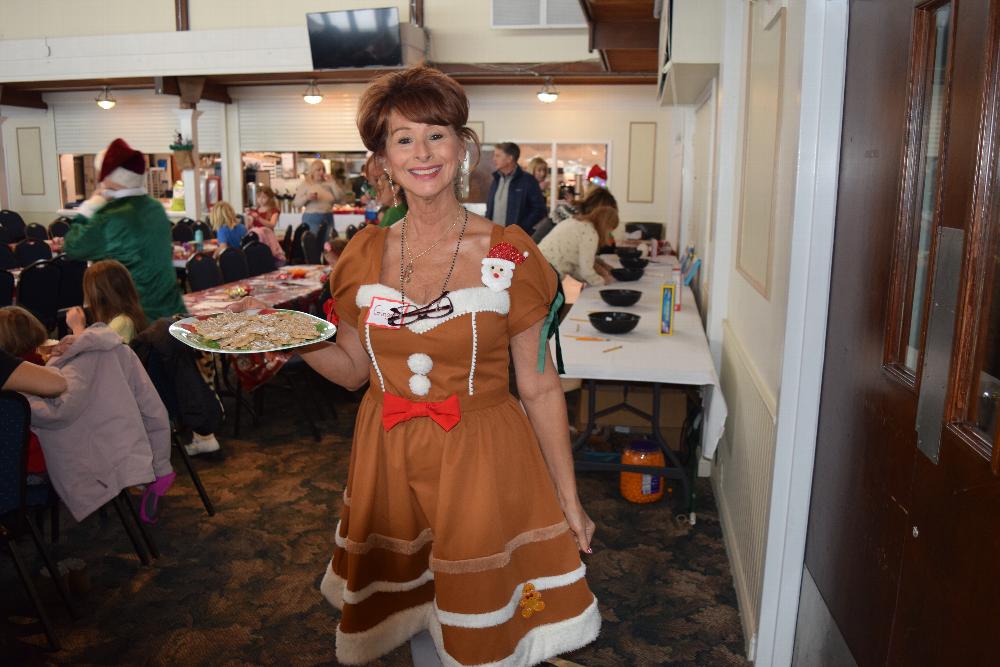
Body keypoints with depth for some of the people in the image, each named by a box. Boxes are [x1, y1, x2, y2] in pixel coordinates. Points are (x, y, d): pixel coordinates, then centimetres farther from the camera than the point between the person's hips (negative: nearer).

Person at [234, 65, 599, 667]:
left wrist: (569, 501, -3)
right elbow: (353, 369, 8)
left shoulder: (507, 256, -10)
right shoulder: (366, 255, 0)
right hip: (390, 459, 4)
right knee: (412, 609, 20)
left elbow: (540, 388, -6)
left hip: (482, 459, -3)